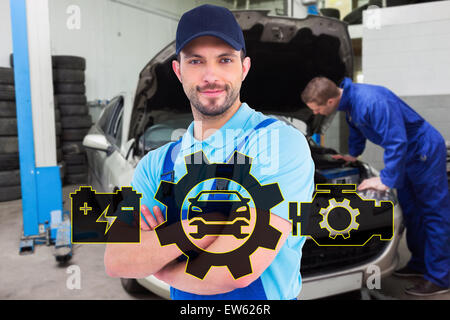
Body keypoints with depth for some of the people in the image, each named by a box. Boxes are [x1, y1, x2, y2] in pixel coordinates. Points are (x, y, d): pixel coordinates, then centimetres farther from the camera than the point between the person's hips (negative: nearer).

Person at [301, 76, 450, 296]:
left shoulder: (371, 101, -34)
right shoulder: (349, 99, -3)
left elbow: (397, 142, -33)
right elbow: (356, 128, 18)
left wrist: (386, 180, -29)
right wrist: (353, 155, 27)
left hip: (425, 150, -9)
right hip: (406, 152, 10)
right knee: (411, 210, 16)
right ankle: (420, 263, 30)